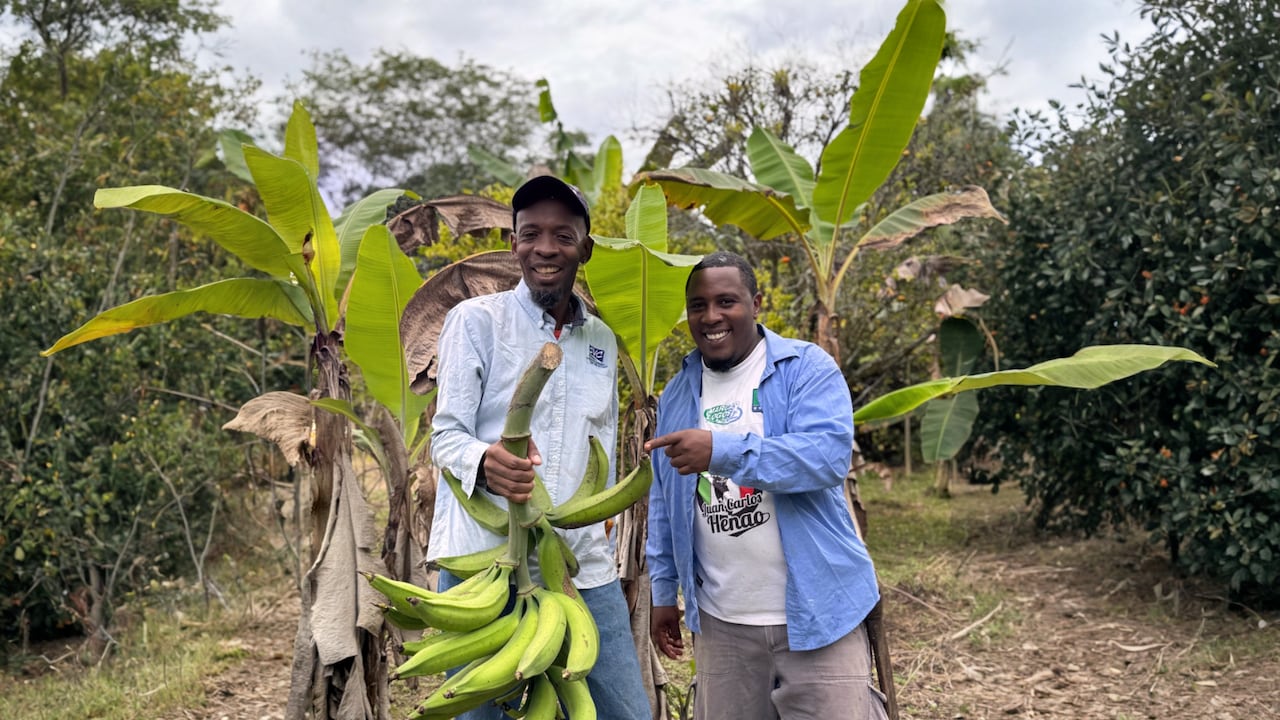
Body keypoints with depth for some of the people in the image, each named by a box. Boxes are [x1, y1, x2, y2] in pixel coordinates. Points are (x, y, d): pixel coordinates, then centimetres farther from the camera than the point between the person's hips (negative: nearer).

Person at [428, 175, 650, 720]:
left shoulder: (602, 341, 14)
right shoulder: (476, 319, -2)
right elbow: (446, 435, -5)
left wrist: (597, 523, 11)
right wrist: (484, 462, -27)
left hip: (584, 566, 5)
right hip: (484, 562, -4)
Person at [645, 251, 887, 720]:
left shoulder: (807, 367, -6)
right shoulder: (676, 393, 9)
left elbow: (830, 453, -23)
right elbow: (663, 504, 14)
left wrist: (722, 450, -33)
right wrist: (664, 590, 11)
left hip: (815, 612, -4)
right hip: (721, 622, 5)